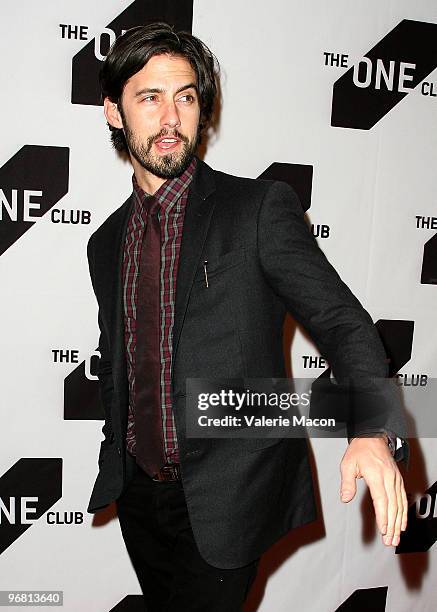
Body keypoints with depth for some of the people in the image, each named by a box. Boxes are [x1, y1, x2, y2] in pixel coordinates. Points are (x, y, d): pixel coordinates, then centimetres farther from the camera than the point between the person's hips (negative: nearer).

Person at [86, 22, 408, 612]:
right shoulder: (107, 242, 6)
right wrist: (116, 463, 16)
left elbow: (340, 320, -17)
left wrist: (372, 431, -33)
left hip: (225, 499, -5)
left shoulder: (261, 208, -11)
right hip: (138, 493, 5)